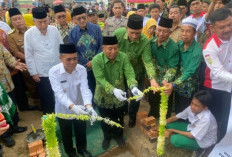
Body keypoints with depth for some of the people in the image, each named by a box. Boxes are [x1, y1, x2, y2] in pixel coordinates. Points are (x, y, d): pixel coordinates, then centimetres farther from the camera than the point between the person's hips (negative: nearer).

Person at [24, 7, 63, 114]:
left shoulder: (54, 30, -4)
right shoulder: (29, 34, -9)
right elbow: (29, 56, -5)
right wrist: (33, 73, -5)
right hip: (42, 73, -2)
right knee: (46, 98, 13)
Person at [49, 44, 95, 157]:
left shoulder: (82, 69, -16)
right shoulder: (53, 72, -23)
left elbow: (85, 89, -25)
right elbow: (59, 93, -30)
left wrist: (88, 106, -43)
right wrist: (73, 107, -47)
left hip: (80, 109, 2)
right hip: (64, 110, -1)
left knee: (81, 132, 24)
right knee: (66, 134, 23)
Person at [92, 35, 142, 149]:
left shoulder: (123, 57, -16)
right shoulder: (97, 60, -22)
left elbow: (129, 73, -24)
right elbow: (100, 79, -30)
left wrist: (133, 87, -44)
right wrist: (113, 90, -46)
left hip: (120, 95, 2)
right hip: (103, 96, -1)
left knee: (119, 118, 23)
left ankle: (118, 135, 54)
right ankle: (107, 136, 52)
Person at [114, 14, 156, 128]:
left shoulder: (145, 41, -27)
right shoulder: (118, 33, -23)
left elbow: (147, 61, -33)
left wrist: (152, 79, -48)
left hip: (136, 73, -1)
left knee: (135, 97, 13)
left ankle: (132, 117, 44)